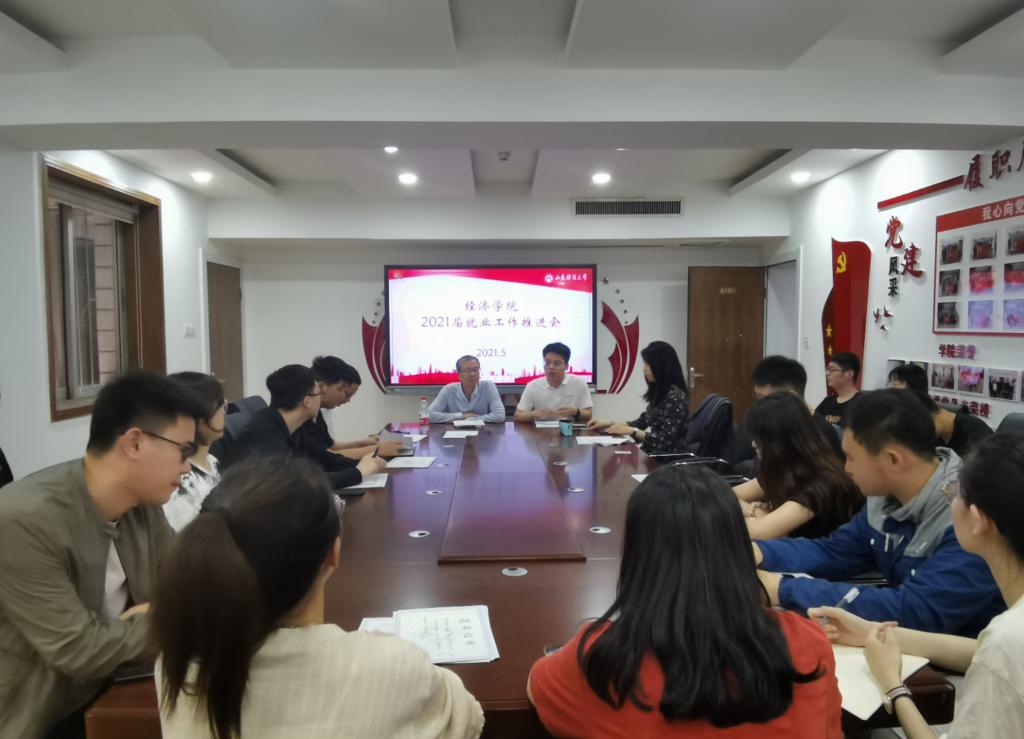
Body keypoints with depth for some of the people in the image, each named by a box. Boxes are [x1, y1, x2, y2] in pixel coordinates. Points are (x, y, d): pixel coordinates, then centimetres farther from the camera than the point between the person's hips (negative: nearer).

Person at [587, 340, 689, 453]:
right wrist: (608, 423, 10)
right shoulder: (659, 392, 11)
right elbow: (642, 423, 17)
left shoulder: (675, 396, -17)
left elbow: (664, 440, -20)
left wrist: (629, 430, -16)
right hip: (652, 453, 8)